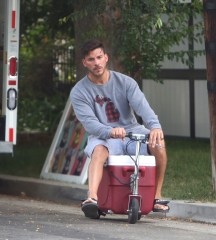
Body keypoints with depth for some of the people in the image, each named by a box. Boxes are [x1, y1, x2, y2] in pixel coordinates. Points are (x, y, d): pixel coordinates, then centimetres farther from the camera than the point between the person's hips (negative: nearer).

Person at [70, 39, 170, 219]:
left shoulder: (125, 82, 1)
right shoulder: (79, 92, -4)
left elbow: (142, 106, -15)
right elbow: (89, 123, -17)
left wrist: (155, 126, -37)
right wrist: (110, 131, -39)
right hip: (102, 137, -2)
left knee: (158, 142, -26)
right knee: (99, 151, -37)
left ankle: (157, 196, -12)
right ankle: (92, 197, -59)